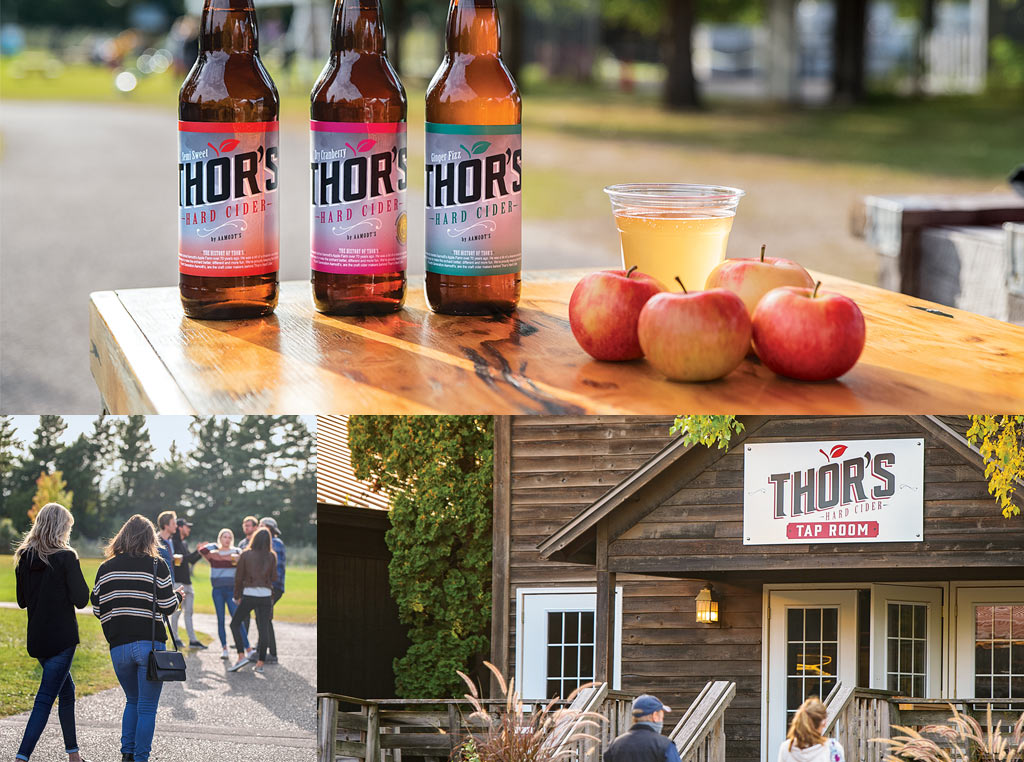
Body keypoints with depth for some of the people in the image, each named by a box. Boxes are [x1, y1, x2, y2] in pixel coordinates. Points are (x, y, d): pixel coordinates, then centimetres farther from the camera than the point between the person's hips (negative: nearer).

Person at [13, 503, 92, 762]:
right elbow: (80, 599, -13)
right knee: (46, 698, -7)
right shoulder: (66, 558, -14)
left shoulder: (24, 558, 5)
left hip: (37, 640, 7)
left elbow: (22, 600, 12)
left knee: (67, 690, 22)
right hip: (62, 638, -7)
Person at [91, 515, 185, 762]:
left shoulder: (106, 568, 4)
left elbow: (98, 609, 7)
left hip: (119, 647, 3)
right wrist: (178, 596, 17)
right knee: (147, 707, 4)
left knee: (132, 701, 22)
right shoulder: (157, 566, -5)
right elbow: (168, 607, -5)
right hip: (150, 644, -3)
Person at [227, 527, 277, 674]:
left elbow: (239, 577, 0)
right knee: (264, 629, 6)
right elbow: (274, 578, 5)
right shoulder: (271, 557, 1)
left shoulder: (245, 555, -3)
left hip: (249, 594, -2)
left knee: (235, 624, 12)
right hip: (266, 595, 2)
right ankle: (260, 663, 4)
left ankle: (242, 656, -3)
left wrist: (237, 596, 11)